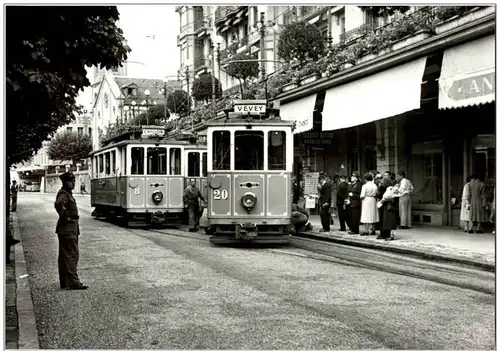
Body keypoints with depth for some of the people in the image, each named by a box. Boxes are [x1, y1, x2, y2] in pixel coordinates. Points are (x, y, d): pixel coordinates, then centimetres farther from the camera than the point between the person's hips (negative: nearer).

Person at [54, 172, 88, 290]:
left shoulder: (68, 194, 16)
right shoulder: (63, 194, -15)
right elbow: (58, 204, -37)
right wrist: (66, 217, -26)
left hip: (71, 228, 10)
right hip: (67, 229, -10)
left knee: (64, 256, 13)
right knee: (72, 255, -12)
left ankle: (64, 282, 19)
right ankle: (73, 282, -13)